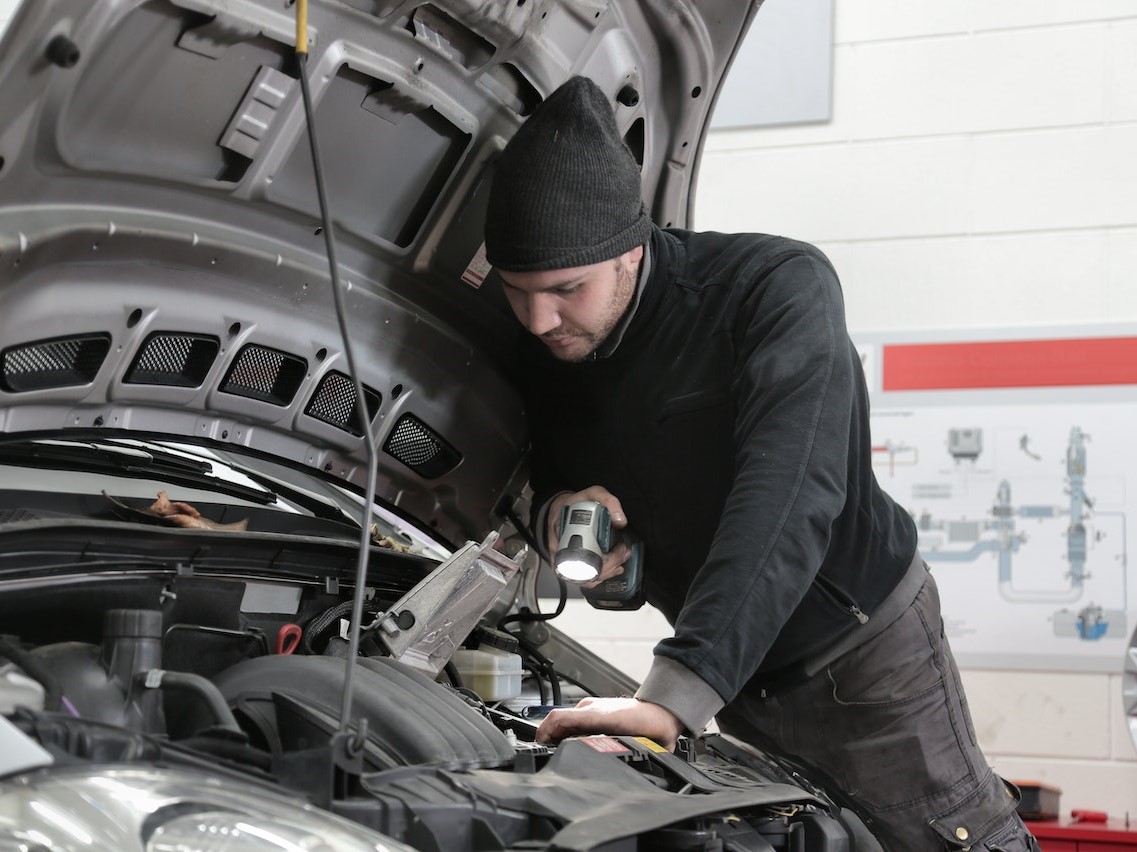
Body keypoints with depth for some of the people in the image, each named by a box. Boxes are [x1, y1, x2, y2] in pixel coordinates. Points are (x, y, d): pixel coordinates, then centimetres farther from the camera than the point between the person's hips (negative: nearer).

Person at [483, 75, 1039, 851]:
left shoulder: (780, 287, -28)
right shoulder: (544, 355, -8)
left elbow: (789, 497, -41)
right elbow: (544, 471, 10)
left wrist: (677, 696, -51)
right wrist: (557, 505, -19)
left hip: (863, 646, -6)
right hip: (735, 671, 6)